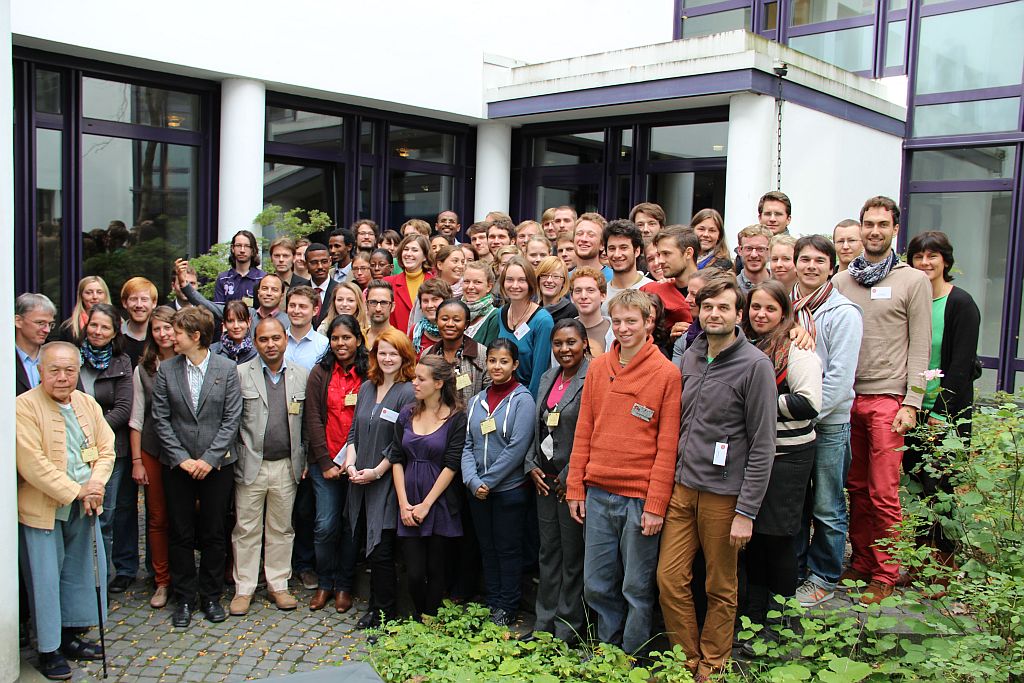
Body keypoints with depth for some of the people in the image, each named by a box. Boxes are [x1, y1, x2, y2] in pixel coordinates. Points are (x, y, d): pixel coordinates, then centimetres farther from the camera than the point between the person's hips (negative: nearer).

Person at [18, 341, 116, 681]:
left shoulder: (88, 404, 6)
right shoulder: (24, 407, -14)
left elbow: (106, 448, 7)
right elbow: (32, 463, -20)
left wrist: (95, 485, -10)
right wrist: (75, 492, -19)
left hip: (84, 507, 6)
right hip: (43, 509, -6)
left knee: (81, 572, 15)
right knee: (46, 577, 2)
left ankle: (71, 635, 31)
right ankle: (49, 650, 16)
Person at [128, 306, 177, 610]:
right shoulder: (143, 370, 6)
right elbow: (136, 419, 7)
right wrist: (136, 461, 3)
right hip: (153, 452, 2)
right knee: (157, 518, 7)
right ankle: (162, 581, 19)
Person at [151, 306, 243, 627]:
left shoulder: (226, 369, -3)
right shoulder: (166, 369, 2)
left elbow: (231, 419, -4)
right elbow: (161, 419, 0)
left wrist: (210, 458, -11)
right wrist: (182, 458, -9)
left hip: (217, 464, -1)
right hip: (177, 465, 1)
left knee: (214, 534, 7)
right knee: (180, 534, 7)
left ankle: (211, 596, 22)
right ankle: (185, 598, 21)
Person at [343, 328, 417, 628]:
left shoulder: (408, 393, -11)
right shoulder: (366, 388, 11)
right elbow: (354, 431, 14)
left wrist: (376, 472, -12)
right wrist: (350, 463, 0)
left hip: (387, 483, -6)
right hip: (360, 481, 6)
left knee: (380, 552, -4)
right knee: (370, 549, 13)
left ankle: (386, 614, 11)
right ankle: (376, 608, 27)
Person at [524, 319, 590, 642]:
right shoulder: (548, 378, 11)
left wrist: (569, 477, -16)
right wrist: (532, 465, 5)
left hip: (573, 482, -7)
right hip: (545, 480, 7)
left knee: (572, 556, 5)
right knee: (548, 553, 16)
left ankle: (568, 627, 18)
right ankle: (544, 623, 27)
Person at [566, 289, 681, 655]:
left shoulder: (667, 374, -6)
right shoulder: (598, 368, 7)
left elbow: (667, 445, -9)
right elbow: (584, 431, 9)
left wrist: (656, 504, -12)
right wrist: (575, 488, 5)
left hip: (640, 498, -4)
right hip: (597, 493, 4)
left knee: (637, 588, 7)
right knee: (597, 585, 13)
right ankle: (608, 649, 33)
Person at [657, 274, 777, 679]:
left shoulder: (755, 365, -10)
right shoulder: (690, 358, 9)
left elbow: (763, 446, -11)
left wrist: (746, 511, -14)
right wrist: (673, 477, 13)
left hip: (723, 493, -5)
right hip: (682, 487, 6)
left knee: (721, 589, 9)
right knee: (669, 578, 6)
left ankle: (711, 668, 26)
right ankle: (687, 660, 25)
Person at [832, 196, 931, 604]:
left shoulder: (914, 281, 3)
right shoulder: (841, 281, 12)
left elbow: (920, 347, -1)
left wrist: (911, 402, -8)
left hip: (887, 399, -3)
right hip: (847, 397, 4)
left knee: (883, 494, -3)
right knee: (856, 489, 9)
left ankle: (886, 575, 9)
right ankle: (861, 563, 21)